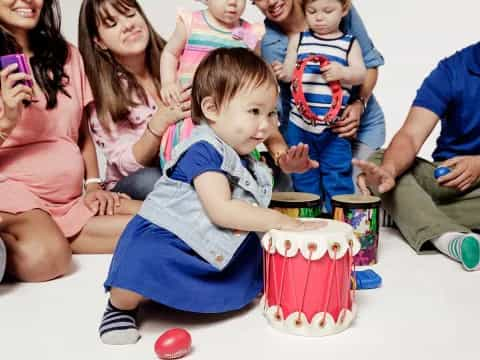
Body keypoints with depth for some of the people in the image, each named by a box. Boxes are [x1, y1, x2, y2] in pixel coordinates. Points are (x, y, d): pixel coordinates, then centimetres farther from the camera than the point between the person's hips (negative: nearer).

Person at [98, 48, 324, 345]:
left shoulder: (244, 159, 9)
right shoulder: (203, 149, -20)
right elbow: (220, 210, -28)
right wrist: (282, 221, -25)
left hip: (208, 249, 9)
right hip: (160, 239, -9)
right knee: (144, 265, -37)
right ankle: (121, 305, -3)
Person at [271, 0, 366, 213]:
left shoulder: (349, 43, 4)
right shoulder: (298, 38, 8)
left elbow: (361, 75, -4)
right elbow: (290, 72, 6)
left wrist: (343, 72, -24)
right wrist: (281, 72, -17)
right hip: (299, 124, 2)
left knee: (337, 175, 2)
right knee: (303, 176, 11)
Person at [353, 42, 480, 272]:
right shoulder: (452, 69, -5)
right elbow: (410, 135, -17)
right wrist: (389, 169, -38)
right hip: (447, 176, 2)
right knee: (379, 160, -23)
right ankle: (447, 236, -41)